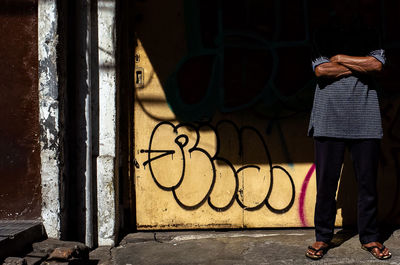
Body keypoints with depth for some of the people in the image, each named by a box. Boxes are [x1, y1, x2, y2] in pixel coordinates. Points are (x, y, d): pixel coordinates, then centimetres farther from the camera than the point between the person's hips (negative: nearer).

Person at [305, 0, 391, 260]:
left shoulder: (370, 34, 13)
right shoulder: (323, 36, 12)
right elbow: (321, 70, -3)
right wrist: (358, 65, -3)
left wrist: (340, 58, -2)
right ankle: (323, 237, 11)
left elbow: (376, 64, -5)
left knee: (368, 180, 3)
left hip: (365, 120, 1)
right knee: (326, 180, 0)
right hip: (329, 119, 0)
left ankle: (369, 237, 16)